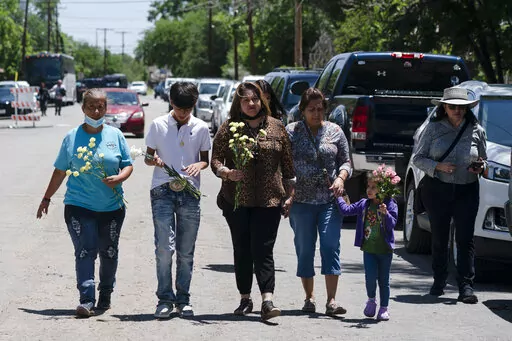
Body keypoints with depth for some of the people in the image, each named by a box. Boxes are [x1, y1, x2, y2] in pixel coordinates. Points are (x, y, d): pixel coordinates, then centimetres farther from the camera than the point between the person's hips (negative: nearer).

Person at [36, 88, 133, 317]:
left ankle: (105, 294, 29)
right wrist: (47, 198, 12)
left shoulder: (115, 135, 5)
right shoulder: (72, 138, 2)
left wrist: (119, 178, -14)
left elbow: (128, 165, 8)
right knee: (85, 252, -12)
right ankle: (86, 300, -16)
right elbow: (60, 171, 10)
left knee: (109, 253, 10)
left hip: (112, 207, 2)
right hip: (79, 206, -2)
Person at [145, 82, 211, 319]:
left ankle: (183, 299, 14)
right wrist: (154, 160, -14)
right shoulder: (158, 125, 4)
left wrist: (199, 165, -10)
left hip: (190, 192, 2)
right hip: (163, 191, -2)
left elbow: (205, 159, 14)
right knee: (164, 247, -12)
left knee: (186, 252, 5)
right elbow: (148, 156, 10)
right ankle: (165, 299, -4)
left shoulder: (201, 128, 7)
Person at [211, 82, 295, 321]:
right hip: (236, 200, 1)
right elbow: (215, 159, 2)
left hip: (269, 200, -1)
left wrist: (290, 193, 10)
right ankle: (245, 299, 18)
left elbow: (287, 163, 12)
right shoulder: (228, 128, 4)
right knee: (242, 250, 8)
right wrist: (227, 173, -18)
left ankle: (267, 301, -15)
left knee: (263, 250, -9)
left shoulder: (276, 127, 8)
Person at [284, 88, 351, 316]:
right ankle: (309, 298, 16)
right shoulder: (291, 132, 3)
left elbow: (346, 161, 13)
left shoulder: (334, 131, 9)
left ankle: (331, 301, -11)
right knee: (305, 250, 4)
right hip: (301, 201, 0)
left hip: (330, 200, 0)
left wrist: (341, 178, -7)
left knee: (331, 246, -9)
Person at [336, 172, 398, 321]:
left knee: (383, 280, 5)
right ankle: (371, 300, 17)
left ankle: (384, 308, 16)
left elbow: (392, 224, -15)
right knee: (370, 276, -9)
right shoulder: (364, 204, 6)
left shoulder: (390, 204, -7)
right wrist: (339, 196, 14)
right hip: (368, 248, 2)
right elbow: (346, 210, 11)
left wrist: (386, 213, -31)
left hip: (384, 249, -2)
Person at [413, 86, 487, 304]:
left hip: (467, 191, 0)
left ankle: (466, 286, -9)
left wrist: (480, 167, -7)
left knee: (465, 239, -8)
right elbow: (418, 158, 2)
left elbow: (483, 159, 17)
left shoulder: (476, 130, 5)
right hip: (437, 189, 0)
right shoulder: (433, 128, 1)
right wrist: (438, 166, -14)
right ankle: (439, 281, 22)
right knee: (439, 238, 7)